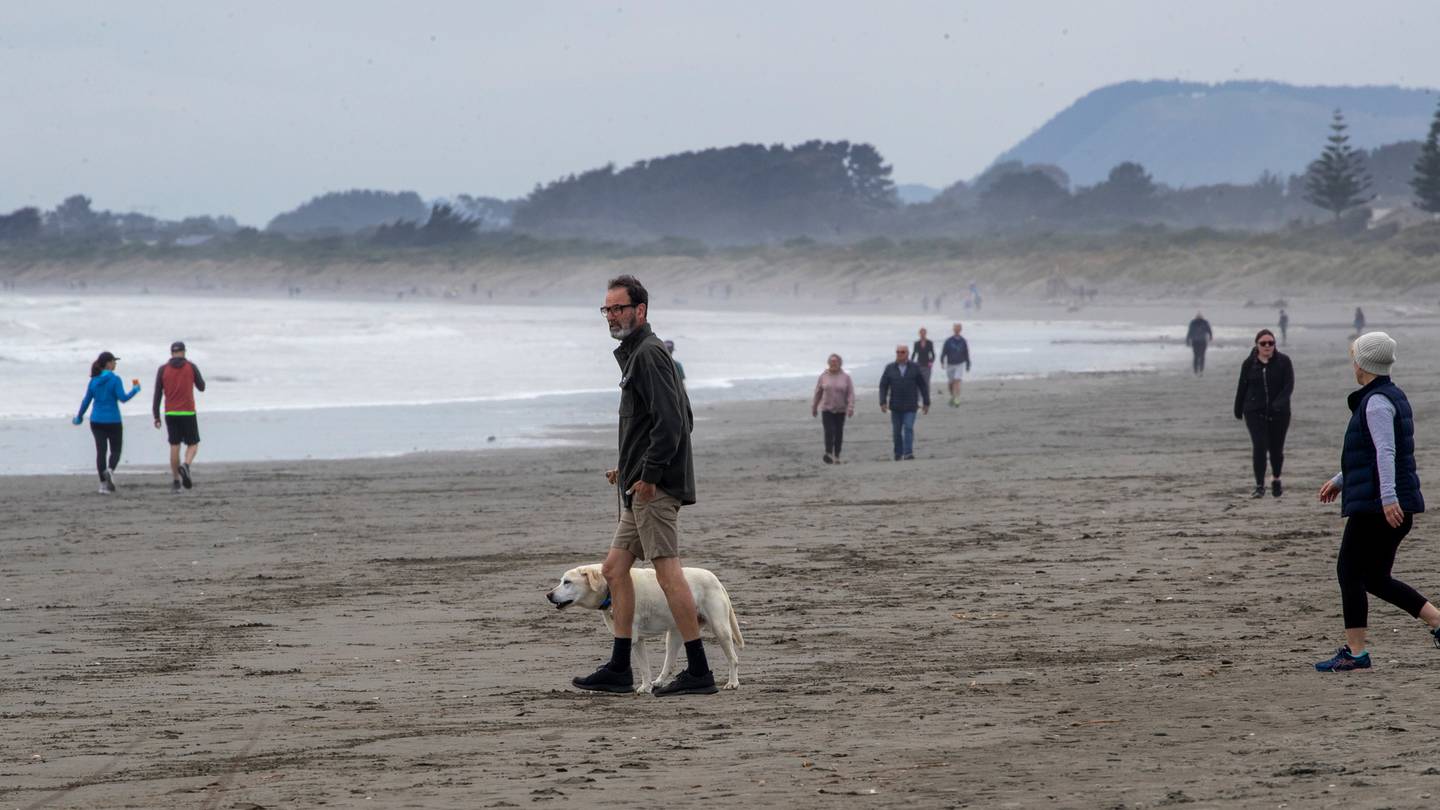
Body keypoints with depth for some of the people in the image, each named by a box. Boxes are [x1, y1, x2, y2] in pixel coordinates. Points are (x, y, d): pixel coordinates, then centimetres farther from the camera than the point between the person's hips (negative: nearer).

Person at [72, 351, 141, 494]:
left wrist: (79, 417, 20)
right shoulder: (114, 379, -10)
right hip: (113, 421, -4)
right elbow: (122, 398, -15)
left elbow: (86, 400, 8)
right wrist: (136, 389, 0)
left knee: (101, 450, 6)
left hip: (96, 421, 4)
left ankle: (103, 484, 3)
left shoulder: (94, 380, 4)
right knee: (115, 450, 9)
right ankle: (110, 470, -21)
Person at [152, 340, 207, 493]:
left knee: (174, 447, 8)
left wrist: (156, 417, 3)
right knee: (193, 445, 7)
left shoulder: (163, 370, 3)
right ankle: (185, 466, -23)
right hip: (187, 413, -2)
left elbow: (157, 394, 0)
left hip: (170, 414, 2)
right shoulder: (191, 367, -1)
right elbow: (201, 387, 10)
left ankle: (176, 481, 5)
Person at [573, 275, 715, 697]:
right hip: (643, 488, 11)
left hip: (655, 488, -11)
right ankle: (618, 670, 15)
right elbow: (678, 419, 26)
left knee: (667, 571, -11)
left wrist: (649, 475, -21)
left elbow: (670, 420, -22)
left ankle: (698, 672, -10)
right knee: (615, 568, 12)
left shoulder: (649, 354, -12)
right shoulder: (636, 353, 21)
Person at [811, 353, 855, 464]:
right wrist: (814, 408, 11)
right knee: (829, 431, -15)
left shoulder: (845, 377, 0)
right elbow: (818, 393, 8)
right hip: (826, 409, -1)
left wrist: (850, 408, -14)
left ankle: (836, 456, 13)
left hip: (840, 410, 1)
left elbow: (851, 394, -4)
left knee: (839, 433, 4)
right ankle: (828, 454, -19)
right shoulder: (823, 377, 2)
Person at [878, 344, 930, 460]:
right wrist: (883, 402, -7)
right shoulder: (890, 368, 4)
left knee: (909, 428, -14)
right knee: (896, 431, 8)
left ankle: (908, 453, -18)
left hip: (910, 407, -2)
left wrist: (926, 403, 2)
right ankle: (898, 453, 21)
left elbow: (923, 386, 5)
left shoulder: (914, 368, 1)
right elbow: (883, 386, 3)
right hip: (895, 406, 2)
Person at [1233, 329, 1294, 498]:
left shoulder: (1283, 362, -2)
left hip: (1278, 413, 0)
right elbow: (1242, 387, 9)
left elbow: (1289, 384, -10)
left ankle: (1277, 480, 33)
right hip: (1255, 412, 0)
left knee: (1276, 448, 8)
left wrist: (1279, 402, -25)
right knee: (1259, 446, -12)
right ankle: (1259, 486, -7)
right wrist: (1238, 410, 13)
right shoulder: (1249, 363, 2)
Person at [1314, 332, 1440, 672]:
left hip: (1376, 506, -10)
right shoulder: (1392, 396, 18)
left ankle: (1355, 652, 0)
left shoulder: (1377, 402, -13)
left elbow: (1385, 452, -25)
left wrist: (1388, 496, -33)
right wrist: (1340, 480, 36)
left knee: (1350, 572, -2)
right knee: (1375, 578, 13)